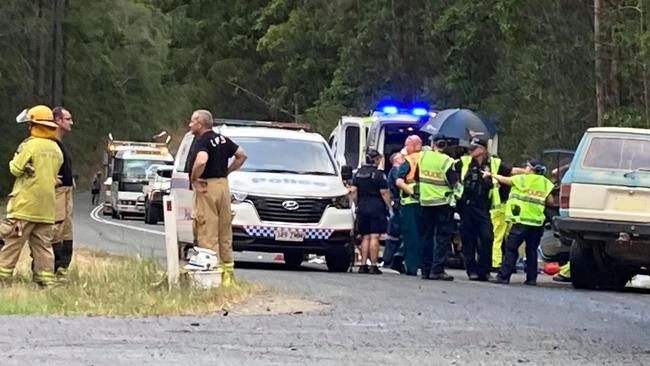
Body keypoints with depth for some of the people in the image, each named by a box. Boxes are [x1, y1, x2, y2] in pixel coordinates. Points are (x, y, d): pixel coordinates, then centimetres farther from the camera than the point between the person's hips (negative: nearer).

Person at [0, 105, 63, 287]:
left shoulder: (30, 145, -12)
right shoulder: (56, 150, 10)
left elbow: (15, 169, -8)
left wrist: (16, 157, 10)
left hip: (25, 204, -6)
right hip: (47, 207, 6)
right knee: (43, 245, 8)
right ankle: (46, 280, 3)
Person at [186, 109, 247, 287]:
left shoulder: (202, 141, -12)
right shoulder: (222, 139, 13)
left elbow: (201, 160, -30)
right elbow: (242, 155, 19)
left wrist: (194, 178, -16)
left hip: (206, 188, -8)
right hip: (223, 185, 8)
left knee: (207, 233, -6)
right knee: (224, 232, 12)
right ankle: (228, 271, 15)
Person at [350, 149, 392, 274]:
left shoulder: (358, 173, 10)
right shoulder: (378, 174, -9)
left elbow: (354, 191, 9)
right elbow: (384, 193, -11)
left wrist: (357, 205, 18)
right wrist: (389, 207, -3)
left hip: (362, 208, 6)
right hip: (376, 208, -6)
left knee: (365, 238, 10)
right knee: (374, 237, -6)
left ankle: (363, 265, 7)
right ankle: (373, 266, -9)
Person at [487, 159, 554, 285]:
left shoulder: (522, 179, -1)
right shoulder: (545, 183, 9)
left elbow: (504, 180, 4)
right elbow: (550, 201, 7)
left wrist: (491, 174, 19)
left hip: (521, 220, -4)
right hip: (537, 222, 4)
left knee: (511, 248, 0)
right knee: (532, 250, 11)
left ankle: (504, 276, -5)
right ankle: (532, 278, 9)